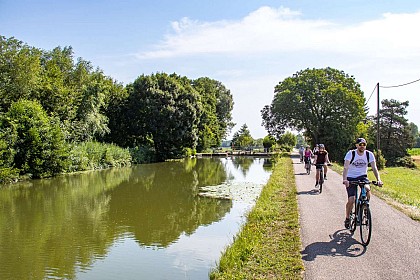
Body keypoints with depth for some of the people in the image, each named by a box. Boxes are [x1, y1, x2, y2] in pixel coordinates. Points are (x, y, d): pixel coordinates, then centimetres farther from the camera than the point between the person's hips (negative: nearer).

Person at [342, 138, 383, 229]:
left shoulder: (369, 154, -10)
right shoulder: (350, 154, -18)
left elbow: (374, 168, -13)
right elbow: (346, 167, -27)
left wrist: (378, 179, -30)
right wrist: (344, 179, -43)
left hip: (362, 176, 2)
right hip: (351, 178, -2)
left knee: (367, 189, -31)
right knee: (351, 200, -13)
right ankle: (347, 218, 10)